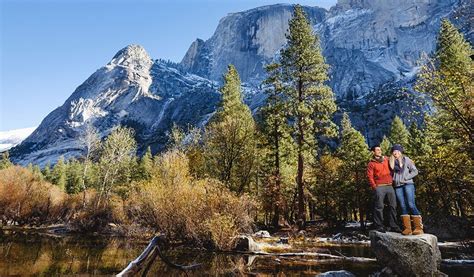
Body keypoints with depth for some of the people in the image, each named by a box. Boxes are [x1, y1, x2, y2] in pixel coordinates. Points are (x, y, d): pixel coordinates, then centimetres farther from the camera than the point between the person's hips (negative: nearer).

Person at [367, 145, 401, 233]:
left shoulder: (386, 159, 14)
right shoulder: (371, 164, 1)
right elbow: (370, 177, -4)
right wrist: (375, 187, -11)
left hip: (389, 186, 5)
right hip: (379, 187, -5)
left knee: (393, 206, 5)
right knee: (379, 207, -4)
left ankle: (393, 226, 12)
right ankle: (379, 226, 2)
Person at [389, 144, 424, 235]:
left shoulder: (406, 159, 5)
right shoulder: (391, 161, 13)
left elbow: (415, 171, 1)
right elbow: (391, 173, 17)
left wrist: (405, 178, -7)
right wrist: (393, 179, -1)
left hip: (408, 184, -3)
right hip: (397, 186, 3)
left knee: (411, 205, -13)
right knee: (403, 206, 0)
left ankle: (419, 228, -10)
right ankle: (407, 228, -1)